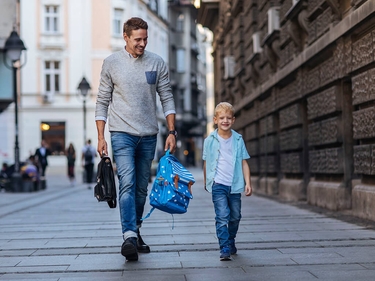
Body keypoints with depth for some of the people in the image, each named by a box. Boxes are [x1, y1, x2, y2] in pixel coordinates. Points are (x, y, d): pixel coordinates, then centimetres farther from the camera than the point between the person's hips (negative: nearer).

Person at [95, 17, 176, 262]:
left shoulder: (157, 63, 5)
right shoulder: (112, 63, 1)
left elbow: (167, 99, 8)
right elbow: (103, 102, 4)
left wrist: (172, 132, 1)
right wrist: (101, 137, -2)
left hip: (148, 135, 3)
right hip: (122, 133, -3)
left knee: (142, 188, 9)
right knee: (127, 183, -17)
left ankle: (136, 232, 22)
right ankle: (129, 236, -23)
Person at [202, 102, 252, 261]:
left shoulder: (238, 139, 5)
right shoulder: (210, 140, 0)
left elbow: (244, 162, 6)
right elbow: (206, 163, 9)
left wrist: (248, 182, -1)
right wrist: (206, 182, 16)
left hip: (235, 185, 3)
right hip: (218, 184, -3)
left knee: (235, 217, 14)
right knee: (222, 216, -13)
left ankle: (231, 242, 36)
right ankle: (225, 249, -11)